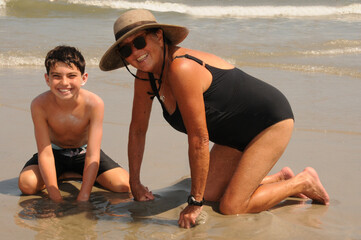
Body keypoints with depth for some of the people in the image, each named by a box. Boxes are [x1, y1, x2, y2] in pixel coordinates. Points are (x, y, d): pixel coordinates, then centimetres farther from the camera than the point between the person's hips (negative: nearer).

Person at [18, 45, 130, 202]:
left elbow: (92, 155, -28)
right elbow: (45, 154, -26)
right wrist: (56, 198, -31)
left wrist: (82, 198, -32)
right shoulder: (39, 105, -28)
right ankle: (61, 175, 6)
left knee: (123, 185, -18)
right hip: (55, 152, 0)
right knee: (27, 184, -27)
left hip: (83, 152, 0)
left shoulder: (94, 104, -29)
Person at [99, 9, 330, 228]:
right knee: (209, 193, 5)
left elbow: (199, 140, -31)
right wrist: (135, 183, 10)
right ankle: (281, 178, 23)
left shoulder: (183, 69, -34)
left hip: (271, 121, -9)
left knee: (230, 207, -13)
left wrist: (195, 203, -23)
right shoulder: (145, 76, -7)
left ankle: (302, 182, 8)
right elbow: (138, 129, 6)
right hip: (236, 135, 9)